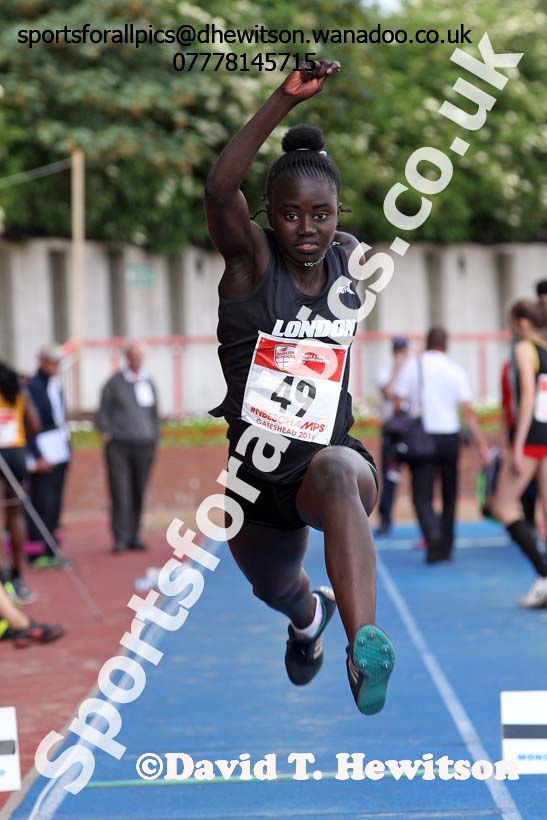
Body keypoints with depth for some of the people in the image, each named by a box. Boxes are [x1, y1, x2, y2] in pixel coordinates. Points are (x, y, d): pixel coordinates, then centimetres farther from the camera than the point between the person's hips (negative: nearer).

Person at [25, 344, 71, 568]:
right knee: (42, 505, -9)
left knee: (55, 505, 10)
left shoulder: (56, 385, 15)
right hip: (43, 453, -8)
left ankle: (50, 552, 14)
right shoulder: (33, 386, -11)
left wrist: (67, 447, 16)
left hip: (59, 453, 8)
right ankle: (38, 554, -5)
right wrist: (38, 456, -21)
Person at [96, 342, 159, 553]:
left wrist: (155, 439, 14)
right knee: (120, 493, -9)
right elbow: (103, 411, 5)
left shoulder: (149, 383, 13)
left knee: (139, 494, 4)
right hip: (118, 446, -3)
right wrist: (106, 433, -7)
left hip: (144, 445, 4)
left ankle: (134, 537, 10)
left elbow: (155, 414, 21)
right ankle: (120, 539, -11)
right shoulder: (115, 382, 2)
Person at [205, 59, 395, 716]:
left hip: (329, 451, -1)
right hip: (254, 465, 1)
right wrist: (284, 99, -38)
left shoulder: (349, 259, 1)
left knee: (337, 473, -42)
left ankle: (364, 649, -60)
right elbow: (219, 187, -34)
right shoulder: (252, 259, -11)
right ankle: (310, 614, 69)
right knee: (279, 594, 27)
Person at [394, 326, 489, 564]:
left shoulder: (412, 366, 0)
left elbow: (398, 404, -3)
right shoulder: (456, 370, 2)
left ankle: (433, 535, -29)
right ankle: (446, 548, 19)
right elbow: (468, 411, -4)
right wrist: (481, 444, -3)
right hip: (449, 437, 1)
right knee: (449, 495, 16)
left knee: (422, 497, -2)